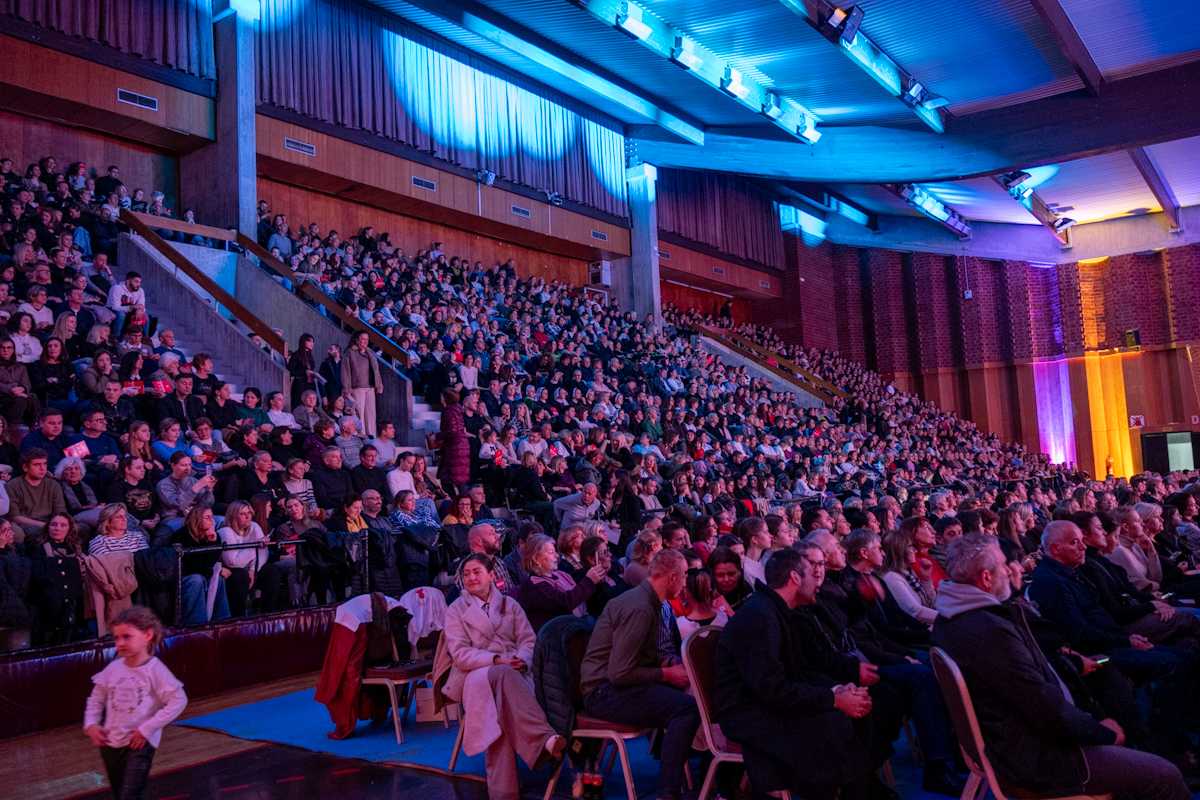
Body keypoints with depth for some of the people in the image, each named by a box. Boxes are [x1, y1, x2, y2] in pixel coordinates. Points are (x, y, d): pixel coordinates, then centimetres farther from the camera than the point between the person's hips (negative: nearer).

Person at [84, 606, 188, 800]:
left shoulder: (155, 670, -16)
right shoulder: (113, 668, -1)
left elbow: (178, 701, -19)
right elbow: (96, 698, 14)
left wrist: (147, 729, -19)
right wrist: (91, 724, -2)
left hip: (140, 743, -6)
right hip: (111, 742, 6)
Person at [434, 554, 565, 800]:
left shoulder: (510, 604, 17)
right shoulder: (456, 610, 8)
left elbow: (528, 641, 11)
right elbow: (460, 654, -4)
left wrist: (521, 659, -14)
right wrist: (497, 659, -19)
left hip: (510, 674, 3)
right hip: (474, 676, -2)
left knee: (499, 709, -36)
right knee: (500, 674, -40)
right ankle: (545, 737, -53)